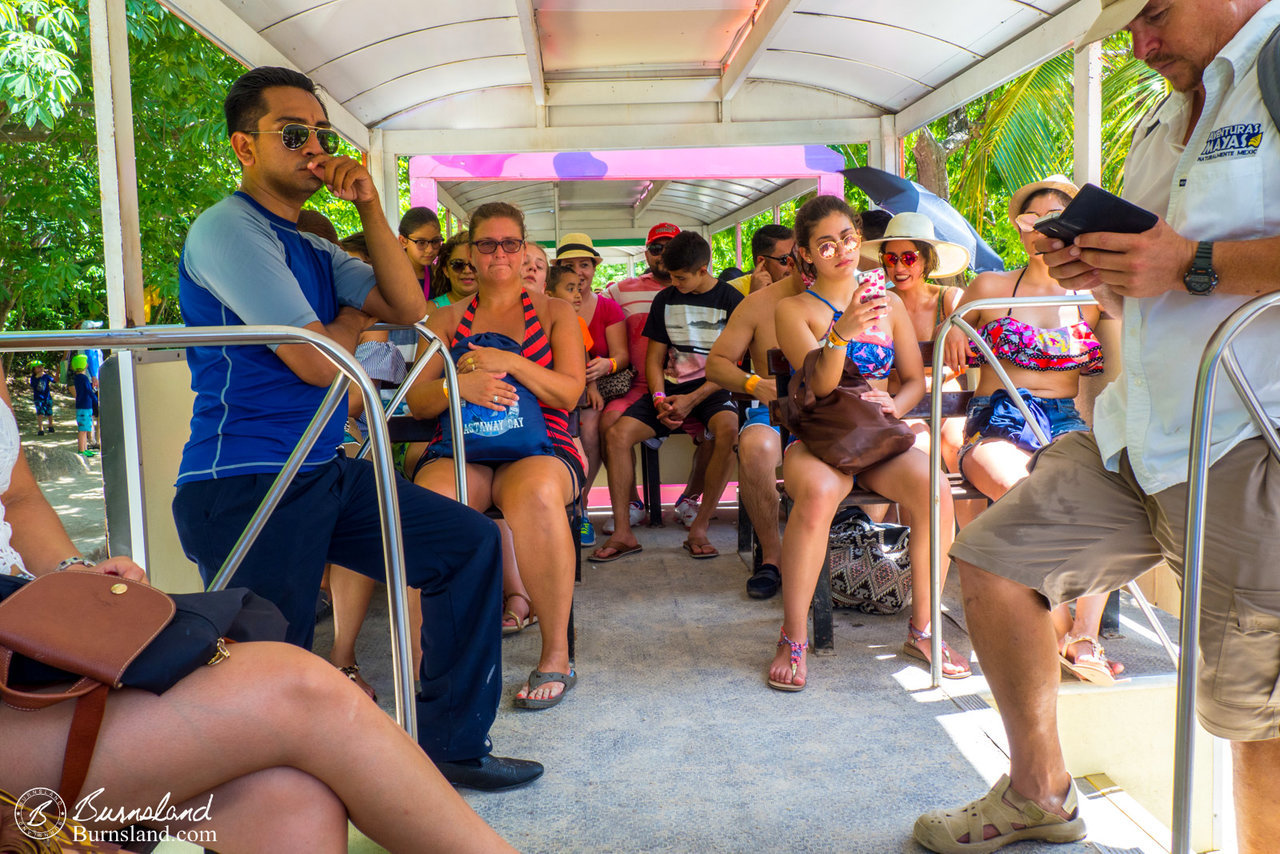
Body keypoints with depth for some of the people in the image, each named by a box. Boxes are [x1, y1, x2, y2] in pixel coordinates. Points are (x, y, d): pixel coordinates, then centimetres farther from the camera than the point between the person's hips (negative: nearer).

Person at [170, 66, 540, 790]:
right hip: (245, 488, -8)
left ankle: (452, 745, 12)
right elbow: (318, 362, -17)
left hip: (325, 474, 9)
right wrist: (352, 318, 6)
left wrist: (371, 208, 1)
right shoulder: (228, 230, -10)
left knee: (471, 542, 5)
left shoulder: (311, 248, 18)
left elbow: (408, 308, 8)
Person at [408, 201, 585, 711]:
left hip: (540, 448, -1)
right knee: (432, 497, -35)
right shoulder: (446, 320, 21)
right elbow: (418, 401, 10)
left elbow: (570, 392, 4)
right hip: (460, 450, 1)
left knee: (535, 491, -38)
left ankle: (556, 657, -26)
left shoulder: (555, 313, 18)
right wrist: (460, 385, -13)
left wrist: (511, 363, -11)